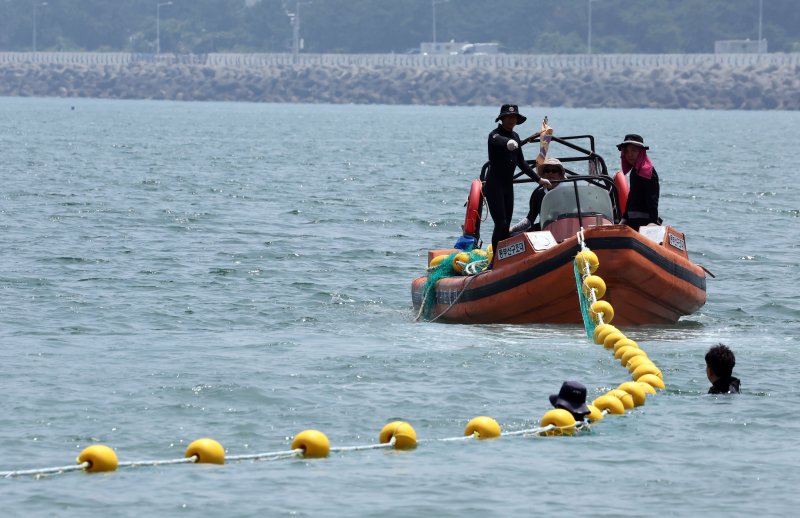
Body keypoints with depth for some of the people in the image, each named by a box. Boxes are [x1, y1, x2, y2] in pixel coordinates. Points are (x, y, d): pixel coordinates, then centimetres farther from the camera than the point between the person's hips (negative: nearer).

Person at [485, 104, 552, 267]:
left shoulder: (515, 137, 12)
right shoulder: (495, 135, -11)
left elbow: (521, 162, 20)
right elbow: (501, 141, -38)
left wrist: (538, 179, 19)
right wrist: (509, 143, -59)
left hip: (508, 186, 8)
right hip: (494, 186, -8)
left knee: (506, 226, 7)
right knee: (501, 224, -15)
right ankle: (495, 262, -12)